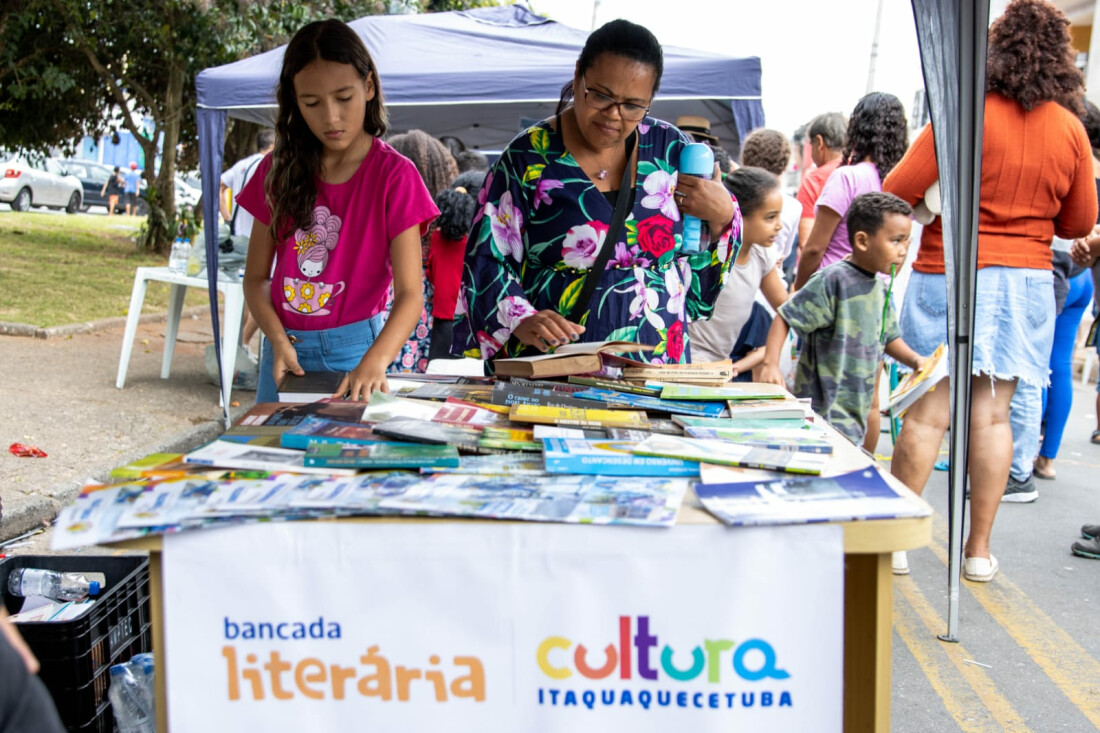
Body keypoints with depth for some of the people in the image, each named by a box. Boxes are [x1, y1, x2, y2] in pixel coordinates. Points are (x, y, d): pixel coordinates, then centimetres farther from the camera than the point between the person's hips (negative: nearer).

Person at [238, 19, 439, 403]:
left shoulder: (393, 174, -8)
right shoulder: (279, 170, 5)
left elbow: (409, 293, -15)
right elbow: (256, 276, 6)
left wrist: (373, 363, -32)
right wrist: (278, 340, -12)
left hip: (352, 350, -3)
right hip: (285, 349, 4)